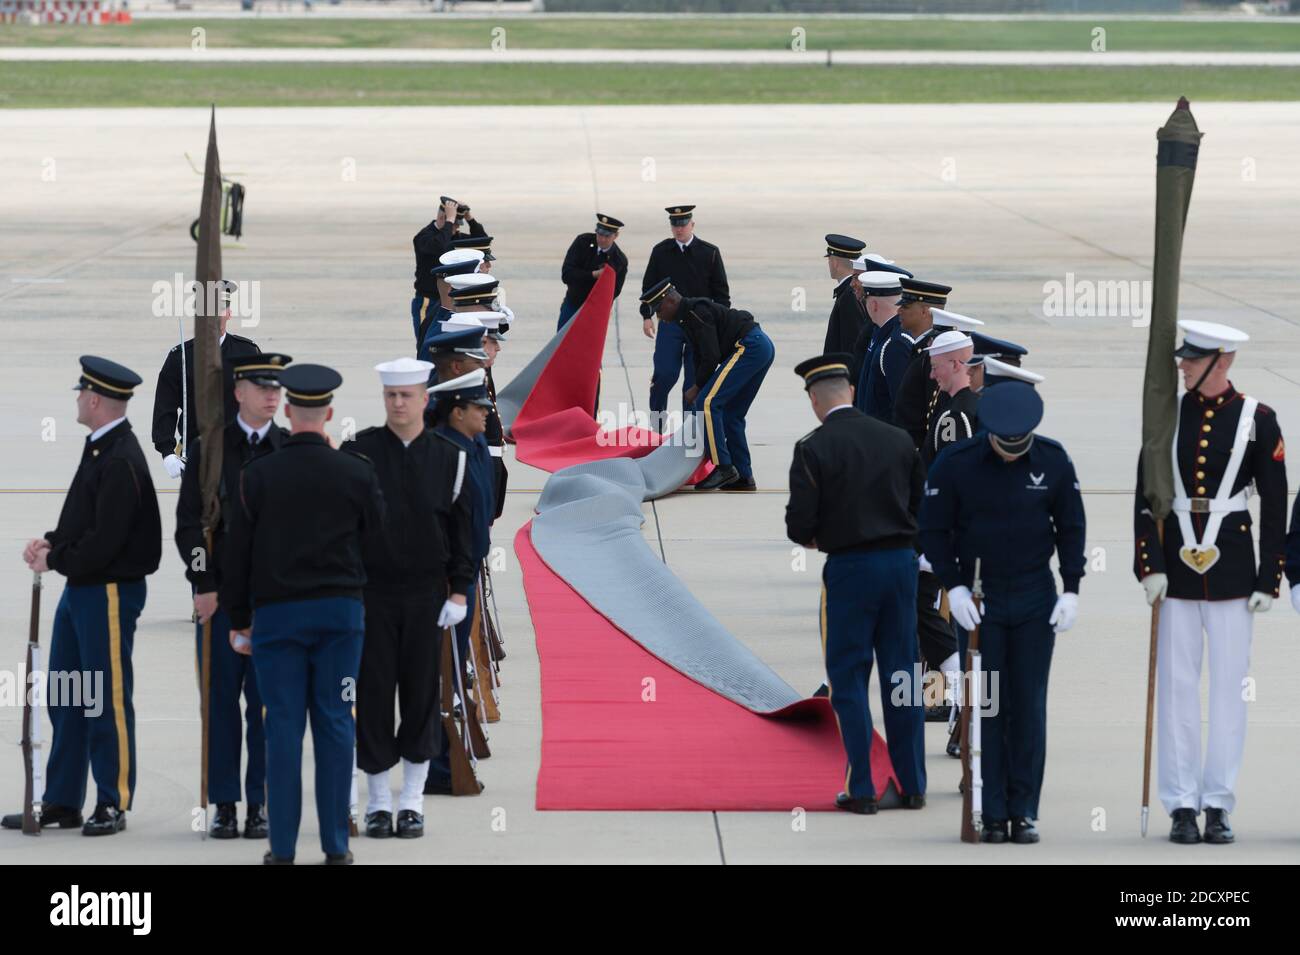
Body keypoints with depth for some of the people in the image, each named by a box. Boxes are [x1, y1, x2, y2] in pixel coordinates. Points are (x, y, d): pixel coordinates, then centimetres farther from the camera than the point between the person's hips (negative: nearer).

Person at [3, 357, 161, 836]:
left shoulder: (122, 460, -19)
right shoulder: (100, 449, 12)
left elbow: (105, 539, -22)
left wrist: (55, 560, -12)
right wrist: (52, 543, 2)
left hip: (109, 593, -10)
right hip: (80, 589, 10)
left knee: (109, 702, -1)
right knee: (65, 699, 12)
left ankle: (114, 804, 7)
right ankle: (61, 802, 19)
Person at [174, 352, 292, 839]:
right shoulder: (209, 448, 4)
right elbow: (189, 523, 2)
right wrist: (205, 585, -5)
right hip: (219, 595, 0)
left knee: (267, 703, 1)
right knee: (221, 702, 1)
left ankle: (259, 803, 6)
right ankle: (224, 804, 7)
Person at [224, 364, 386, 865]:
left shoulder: (259, 475, -4)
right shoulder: (356, 472, -3)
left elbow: (237, 552, -1)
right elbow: (376, 529, 10)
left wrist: (239, 619, 9)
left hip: (277, 612, -1)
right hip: (340, 610, 1)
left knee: (284, 727, 1)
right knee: (335, 724, 4)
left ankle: (283, 846, 1)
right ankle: (336, 844, 4)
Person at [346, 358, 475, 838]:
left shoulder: (448, 458, 2)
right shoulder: (358, 451, -1)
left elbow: (462, 529, 5)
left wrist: (458, 592, -1)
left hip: (426, 595, 1)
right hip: (371, 594, -1)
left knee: (422, 695, 4)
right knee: (373, 695, 1)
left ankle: (412, 801, 12)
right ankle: (378, 802, 10)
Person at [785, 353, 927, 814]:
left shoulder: (813, 449, -10)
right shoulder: (897, 439, 5)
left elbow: (799, 525, -12)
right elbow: (921, 504, 12)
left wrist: (816, 539, 9)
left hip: (850, 569, -4)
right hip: (901, 563, 4)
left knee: (849, 678, 4)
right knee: (901, 675, 11)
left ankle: (862, 789, 3)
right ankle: (912, 784, 14)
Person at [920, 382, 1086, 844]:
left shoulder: (1053, 460, -2)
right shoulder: (954, 463, -8)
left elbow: (1071, 527, 7)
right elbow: (933, 530, -2)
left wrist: (1072, 589, 0)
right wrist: (953, 586, -11)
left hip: (1035, 600, 1)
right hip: (979, 602, -1)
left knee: (1029, 707, 2)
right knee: (985, 707, -1)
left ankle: (1025, 812, 7)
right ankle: (991, 814, 3)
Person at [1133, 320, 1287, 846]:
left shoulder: (1257, 419, -1)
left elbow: (1275, 504, 0)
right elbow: (1145, 496, 2)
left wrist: (1268, 580, -4)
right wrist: (1150, 565, -7)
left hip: (1232, 569, -1)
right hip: (1177, 565, 2)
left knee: (1228, 685, 3)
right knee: (1177, 687, 2)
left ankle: (1219, 805, 9)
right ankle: (1182, 806, 7)